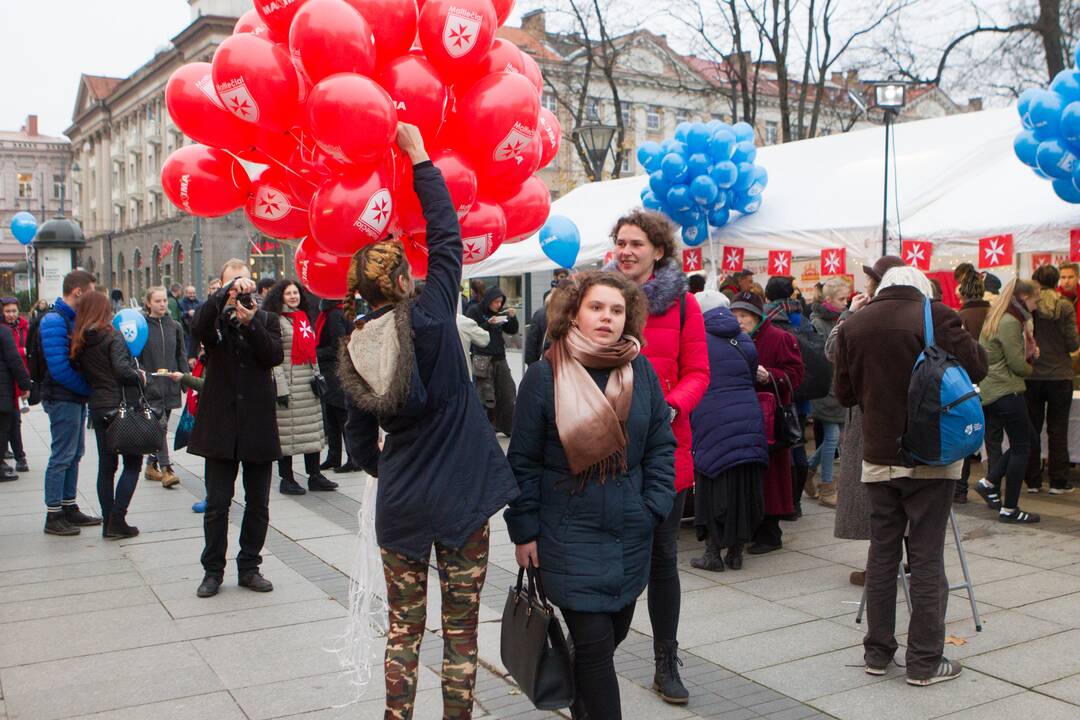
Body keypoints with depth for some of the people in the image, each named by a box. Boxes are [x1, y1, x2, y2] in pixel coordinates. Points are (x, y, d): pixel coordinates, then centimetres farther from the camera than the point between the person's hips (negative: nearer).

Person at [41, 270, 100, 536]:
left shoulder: (74, 319, 13)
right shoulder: (54, 321, -17)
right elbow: (59, 368, -23)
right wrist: (90, 388, -16)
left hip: (76, 397, 9)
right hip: (62, 399, -9)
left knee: (74, 454, 14)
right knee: (62, 456, -3)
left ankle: (69, 509, 24)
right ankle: (53, 516, 6)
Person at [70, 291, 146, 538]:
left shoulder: (79, 341, 8)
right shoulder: (112, 337, -12)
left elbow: (82, 373, 8)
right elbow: (123, 370, -20)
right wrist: (141, 377, -3)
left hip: (97, 407, 6)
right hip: (121, 405, -6)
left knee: (106, 465, 12)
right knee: (132, 463, 2)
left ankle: (108, 522, 15)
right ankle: (117, 520, -4)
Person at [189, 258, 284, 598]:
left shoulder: (266, 319, 7)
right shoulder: (215, 317, 4)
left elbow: (274, 356, -8)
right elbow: (199, 327, -20)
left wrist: (250, 323, -19)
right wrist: (226, 293, -28)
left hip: (258, 424, 1)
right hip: (221, 424, -1)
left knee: (258, 505, 9)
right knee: (217, 504, 4)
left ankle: (249, 567, 22)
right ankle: (213, 570, 17)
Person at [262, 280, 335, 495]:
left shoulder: (306, 319, 18)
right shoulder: (277, 321, -7)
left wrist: (317, 377, 13)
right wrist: (281, 387, -18)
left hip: (308, 385, 8)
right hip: (289, 384, -7)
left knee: (313, 429, 8)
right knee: (287, 432, -3)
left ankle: (315, 475, 14)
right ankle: (287, 479, 5)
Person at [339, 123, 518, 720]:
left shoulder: (354, 350, 1)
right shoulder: (428, 316, -12)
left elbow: (359, 440, 9)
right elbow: (447, 238, -2)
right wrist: (419, 159, 5)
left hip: (399, 504, 4)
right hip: (459, 499, -3)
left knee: (403, 629, 16)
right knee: (460, 632, 8)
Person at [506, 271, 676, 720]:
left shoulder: (641, 371, 1)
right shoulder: (546, 375, -9)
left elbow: (661, 445, 8)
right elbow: (523, 460, -5)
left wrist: (654, 507, -1)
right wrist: (524, 531, -5)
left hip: (630, 534, 5)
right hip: (569, 535, -4)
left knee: (615, 630, 17)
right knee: (594, 642, -6)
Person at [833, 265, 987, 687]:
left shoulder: (853, 325, 1)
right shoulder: (935, 316, -11)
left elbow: (844, 394, 5)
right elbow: (977, 368, -8)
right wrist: (962, 338, 10)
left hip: (879, 455, 4)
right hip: (928, 456, -3)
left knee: (882, 553, 12)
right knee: (926, 557, 3)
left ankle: (877, 653, 20)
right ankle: (924, 661, 9)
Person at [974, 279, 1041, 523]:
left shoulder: (996, 319, 15)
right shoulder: (1010, 323, -16)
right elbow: (1018, 365, -16)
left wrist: (1029, 354, 4)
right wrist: (1030, 368, 5)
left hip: (989, 392, 10)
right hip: (1006, 392, -10)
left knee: (1028, 440, 17)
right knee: (1021, 447, -1)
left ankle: (989, 483, 13)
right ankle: (1009, 509, 5)